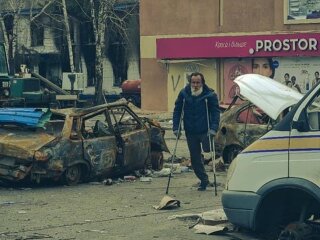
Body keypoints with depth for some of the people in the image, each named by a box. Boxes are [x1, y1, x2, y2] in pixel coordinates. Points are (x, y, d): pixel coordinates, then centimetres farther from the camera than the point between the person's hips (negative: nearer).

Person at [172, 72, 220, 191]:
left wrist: (213, 129, -20)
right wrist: (176, 128, -3)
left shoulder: (210, 95, -7)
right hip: (190, 132, 3)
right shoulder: (183, 94, 1)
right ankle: (203, 180, 19)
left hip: (205, 131, -3)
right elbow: (177, 110, 5)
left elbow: (216, 112, -9)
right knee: (195, 157, 7)